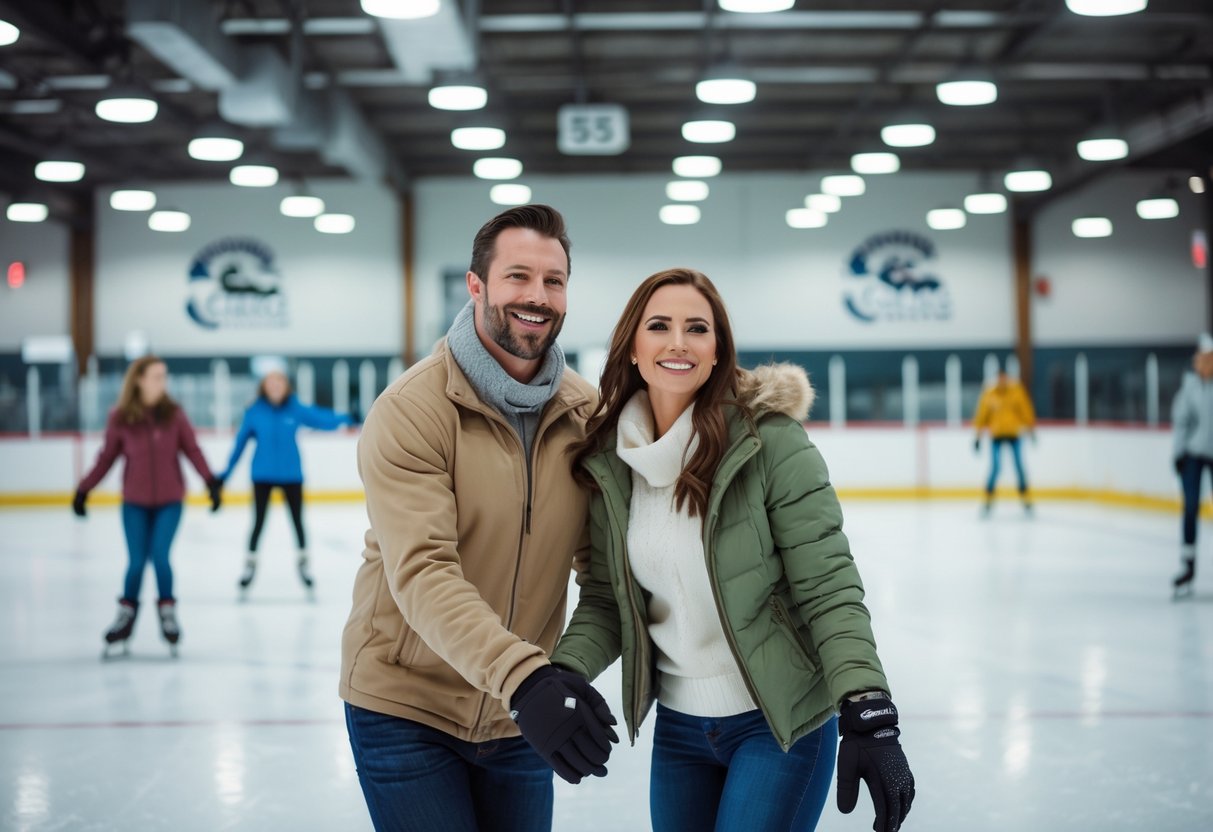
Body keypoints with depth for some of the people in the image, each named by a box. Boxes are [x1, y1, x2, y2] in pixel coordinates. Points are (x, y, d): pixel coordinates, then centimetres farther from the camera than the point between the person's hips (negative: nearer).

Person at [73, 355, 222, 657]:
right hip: (135, 503, 0)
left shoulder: (173, 413, -5)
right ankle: (126, 614, 21)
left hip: (169, 501, 0)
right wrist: (83, 490, 3)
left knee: (160, 556, -11)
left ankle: (168, 611, 10)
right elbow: (107, 458, 2)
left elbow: (192, 449, -1)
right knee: (137, 561, -2)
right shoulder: (120, 419, -6)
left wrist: (211, 482, -7)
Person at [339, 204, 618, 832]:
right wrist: (524, 678, -40)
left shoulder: (586, 414, -2)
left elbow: (599, 554, 3)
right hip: (405, 707, -4)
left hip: (520, 717, 5)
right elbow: (422, 575, -28)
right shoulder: (410, 410, -18)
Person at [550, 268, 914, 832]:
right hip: (677, 724, 5)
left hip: (780, 722, -5)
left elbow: (827, 589, -16)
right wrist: (564, 673, -14)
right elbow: (604, 600, 4)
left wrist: (868, 716, -25)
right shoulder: (607, 460, -1)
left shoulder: (769, 440, -16)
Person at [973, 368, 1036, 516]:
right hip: (996, 435, -1)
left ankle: (1025, 498, 13)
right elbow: (982, 415, -1)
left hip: (1013, 433, 2)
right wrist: (978, 436, 1)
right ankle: (988, 499, 1)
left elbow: (1026, 409, 3)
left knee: (1019, 466, 0)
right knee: (995, 467, -11)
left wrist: (1031, 428, 4)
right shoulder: (989, 394, -7)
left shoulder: (1016, 390, -4)